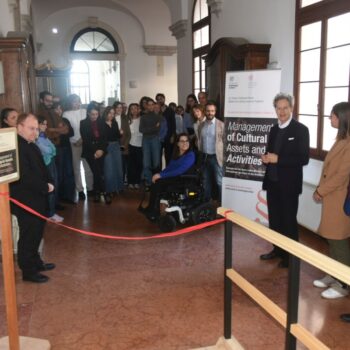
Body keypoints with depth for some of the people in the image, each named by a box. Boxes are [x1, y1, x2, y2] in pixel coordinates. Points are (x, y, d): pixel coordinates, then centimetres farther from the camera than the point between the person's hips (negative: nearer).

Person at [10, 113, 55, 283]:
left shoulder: (31, 145, 12)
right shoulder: (16, 147, -21)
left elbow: (40, 169, 16)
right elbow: (24, 177, -27)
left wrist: (48, 183, -2)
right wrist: (45, 187, -17)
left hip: (36, 199, 10)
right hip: (25, 202, -10)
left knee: (36, 233, 20)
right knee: (28, 236, 2)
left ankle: (36, 262, 35)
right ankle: (28, 271, 15)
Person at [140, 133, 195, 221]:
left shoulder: (190, 155, -12)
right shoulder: (176, 154, 13)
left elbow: (180, 171, -22)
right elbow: (169, 167, 10)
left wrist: (161, 175, -22)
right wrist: (159, 174, -10)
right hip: (173, 178, 7)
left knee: (157, 183, -22)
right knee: (156, 182, -18)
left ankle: (153, 211, -10)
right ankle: (152, 209, -16)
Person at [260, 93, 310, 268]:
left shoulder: (301, 129, -10)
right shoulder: (274, 129, 11)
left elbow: (303, 159, -17)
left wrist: (278, 159, -21)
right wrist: (265, 158, -5)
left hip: (289, 184, -6)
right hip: (272, 182, 6)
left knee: (289, 220, 6)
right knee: (274, 219, 15)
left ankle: (291, 256, 20)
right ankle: (277, 250, 31)